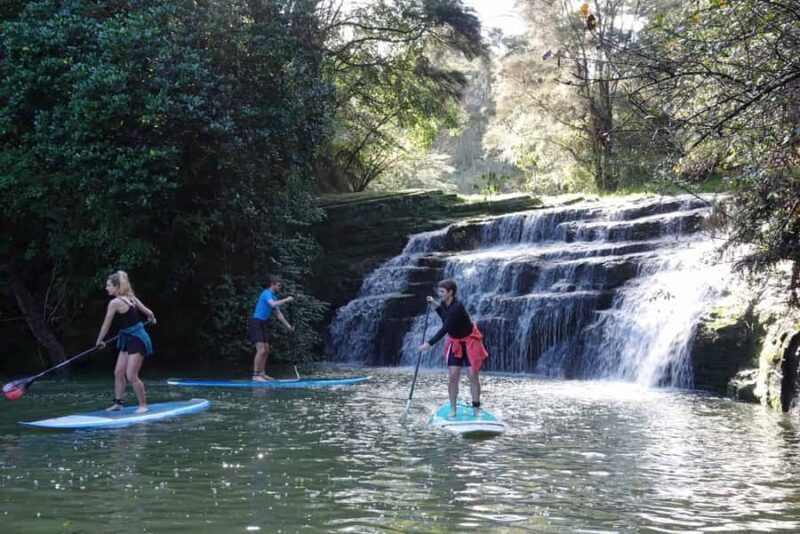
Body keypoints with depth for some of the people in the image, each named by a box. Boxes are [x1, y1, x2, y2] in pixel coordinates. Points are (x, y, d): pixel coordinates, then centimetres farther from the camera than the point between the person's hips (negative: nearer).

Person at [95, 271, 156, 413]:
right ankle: (119, 403, 18)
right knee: (118, 372, 11)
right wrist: (152, 319, 36)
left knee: (131, 376, -8)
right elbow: (148, 312, 12)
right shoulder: (131, 297, 7)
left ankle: (143, 405, 2)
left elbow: (106, 325, -9)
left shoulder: (115, 302, -17)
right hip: (129, 340, 10)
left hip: (137, 340, -10)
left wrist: (99, 341, 6)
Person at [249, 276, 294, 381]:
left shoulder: (274, 297, 16)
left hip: (263, 324, 10)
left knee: (266, 350, 12)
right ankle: (255, 375, -13)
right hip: (256, 322, -10)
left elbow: (278, 314, 22)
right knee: (261, 350, -15)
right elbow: (273, 304, -32)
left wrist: (288, 326, 18)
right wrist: (286, 300, -21)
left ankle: (262, 373, 18)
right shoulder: (266, 293, -12)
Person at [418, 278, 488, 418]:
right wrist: (434, 304, 2)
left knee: (473, 376, -4)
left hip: (470, 342, -6)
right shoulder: (445, 304, -6)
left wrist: (428, 344, -39)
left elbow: (444, 329, -36)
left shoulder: (457, 307, -31)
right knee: (453, 376, -1)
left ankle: (476, 408, 8)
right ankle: (452, 409, 6)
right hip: (454, 342, 6)